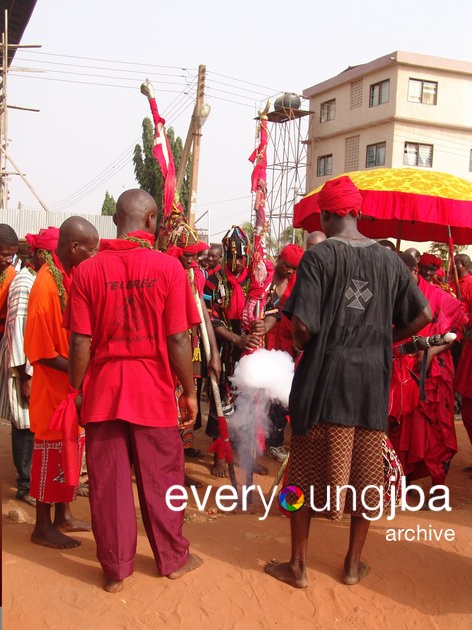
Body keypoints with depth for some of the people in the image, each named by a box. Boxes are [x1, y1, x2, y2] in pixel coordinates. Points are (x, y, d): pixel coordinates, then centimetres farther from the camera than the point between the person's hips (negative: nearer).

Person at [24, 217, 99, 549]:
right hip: (54, 385, -8)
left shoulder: (73, 276, 3)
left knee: (71, 449, 17)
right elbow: (41, 351, -21)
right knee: (52, 452, 4)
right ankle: (43, 527, 19)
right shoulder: (46, 285, -22)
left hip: (74, 384, 8)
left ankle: (63, 515, 32)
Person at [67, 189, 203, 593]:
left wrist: (76, 390, 6)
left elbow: (81, 343, -5)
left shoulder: (88, 271, -5)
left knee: (108, 483, 12)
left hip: (103, 392, 1)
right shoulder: (168, 267, -9)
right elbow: (178, 339, -10)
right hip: (154, 393, -1)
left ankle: (115, 568, 23)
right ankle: (173, 558, 30)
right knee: (161, 479, 14)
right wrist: (189, 391, 0)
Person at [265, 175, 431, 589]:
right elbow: (422, 316, 5)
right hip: (372, 380, 4)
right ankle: (354, 563, 28)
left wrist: (304, 346, 3)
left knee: (307, 472, 10)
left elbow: (302, 326, -18)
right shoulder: (388, 259, 3)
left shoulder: (318, 256, -10)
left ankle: (298, 566, 21)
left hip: (324, 378, -3)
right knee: (364, 473, 14)